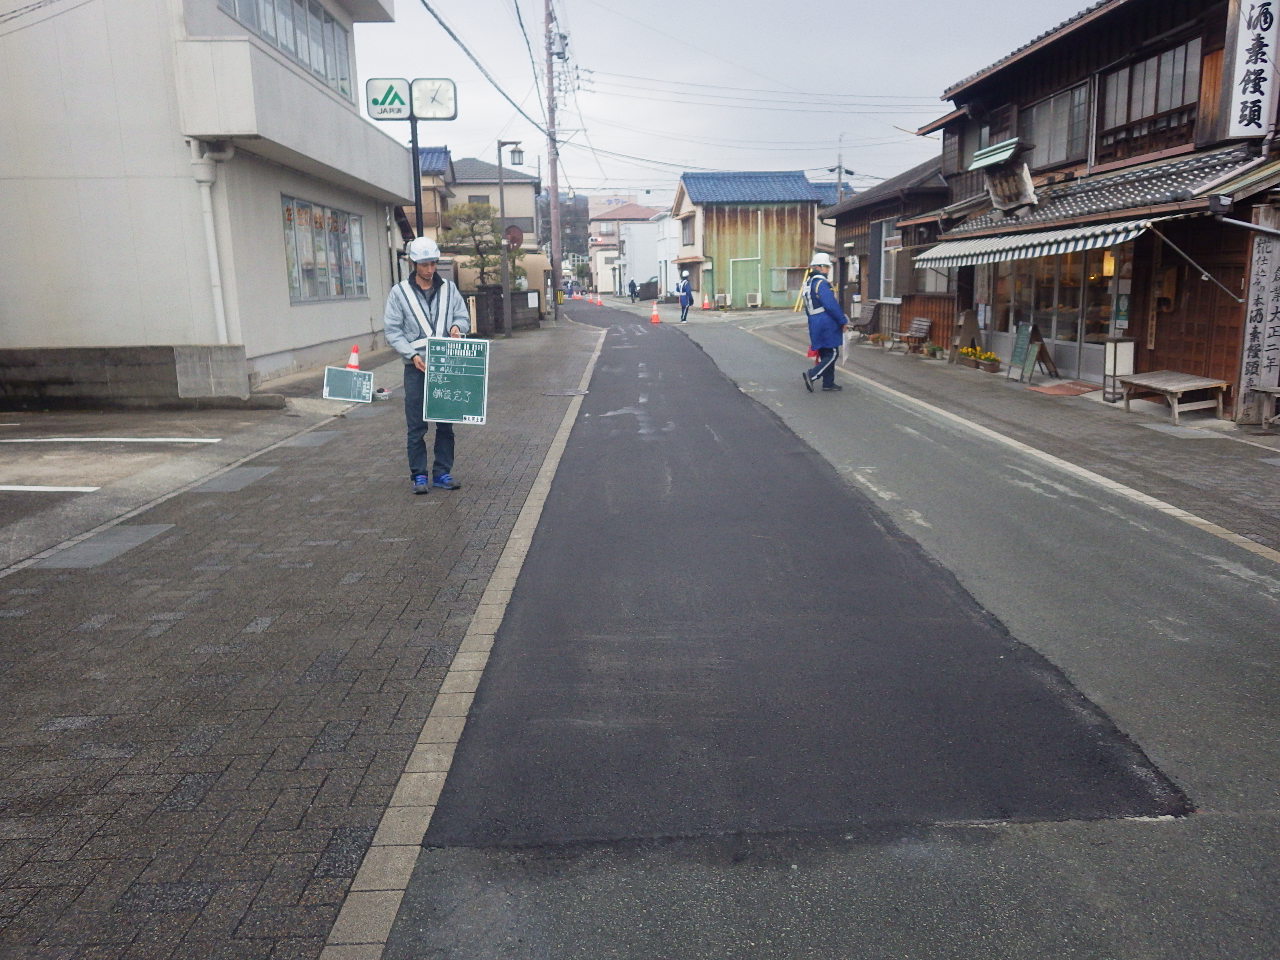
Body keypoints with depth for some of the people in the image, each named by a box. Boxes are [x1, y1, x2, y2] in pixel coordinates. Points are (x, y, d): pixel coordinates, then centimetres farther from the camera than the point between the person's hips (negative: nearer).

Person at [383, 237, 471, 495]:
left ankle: (443, 473, 18)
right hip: (416, 367, -2)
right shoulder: (399, 292, 0)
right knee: (416, 426, 0)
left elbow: (463, 316, 11)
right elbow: (392, 331, -2)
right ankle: (419, 475, 10)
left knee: (446, 423, 8)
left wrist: (457, 326, -13)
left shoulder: (448, 288, 8)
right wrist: (412, 355, -14)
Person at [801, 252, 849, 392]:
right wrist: (843, 321, -12)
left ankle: (828, 383, 17)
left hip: (814, 323, 10)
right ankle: (811, 375, -13)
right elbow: (832, 305, -20)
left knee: (825, 354, 14)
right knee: (832, 354, -4)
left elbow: (807, 308, 21)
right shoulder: (821, 283, -15)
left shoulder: (809, 283, 15)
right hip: (827, 323, -10)